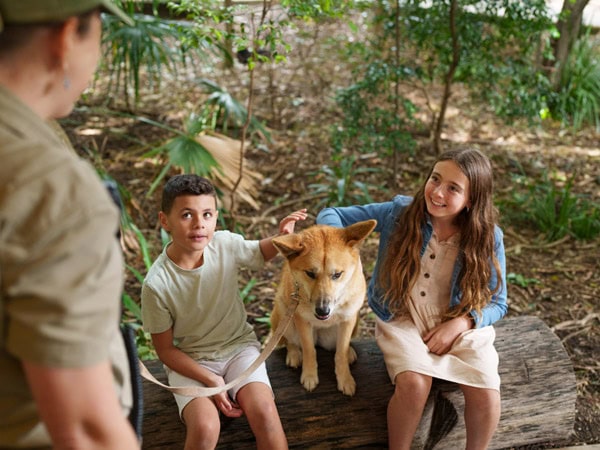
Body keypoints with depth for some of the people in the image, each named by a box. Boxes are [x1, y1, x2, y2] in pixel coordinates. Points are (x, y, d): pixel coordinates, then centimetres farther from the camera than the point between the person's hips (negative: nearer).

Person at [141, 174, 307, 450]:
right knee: (205, 427, -29)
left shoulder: (226, 244, -14)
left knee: (264, 412, -24)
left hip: (239, 346, 2)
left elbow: (261, 253, 10)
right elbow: (165, 350, -9)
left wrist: (281, 236, -11)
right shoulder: (156, 284, -21)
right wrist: (211, 381, -18)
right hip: (189, 361, -2)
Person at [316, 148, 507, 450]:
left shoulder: (487, 238, -9)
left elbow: (496, 302, 1)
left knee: (486, 394, -22)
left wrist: (462, 322, -18)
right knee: (414, 383, -28)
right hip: (403, 320, -1)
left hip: (460, 326, 1)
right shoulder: (400, 212, -11)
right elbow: (331, 214, -5)